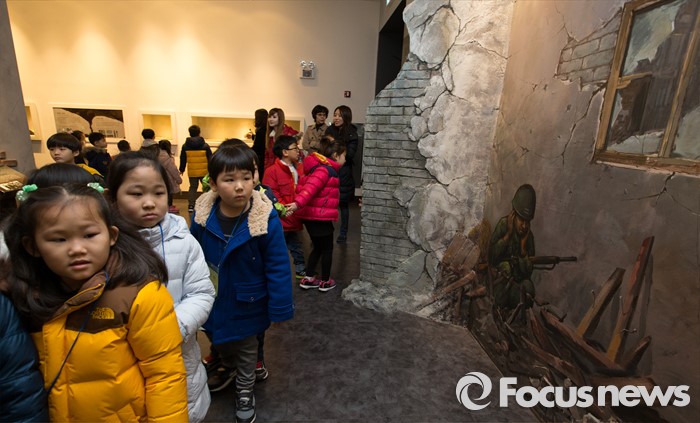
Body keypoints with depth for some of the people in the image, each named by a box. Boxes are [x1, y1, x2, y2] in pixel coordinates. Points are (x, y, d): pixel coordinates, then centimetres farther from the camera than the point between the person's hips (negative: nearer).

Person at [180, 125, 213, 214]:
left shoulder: (185, 146, 1)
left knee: (193, 187, 13)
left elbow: (183, 159, 7)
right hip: (204, 171, -2)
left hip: (192, 172, 2)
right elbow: (210, 158, -4)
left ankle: (191, 205, 7)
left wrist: (181, 170, 18)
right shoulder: (205, 145, -6)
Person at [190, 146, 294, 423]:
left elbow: (278, 267, -20)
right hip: (212, 299, 4)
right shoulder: (202, 215, -17)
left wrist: (280, 308, -17)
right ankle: (227, 369, 65)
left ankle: (244, 392, 49)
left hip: (246, 302, -3)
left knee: (246, 350, 22)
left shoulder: (267, 220, -28)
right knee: (220, 343, 31)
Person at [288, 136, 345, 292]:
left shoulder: (323, 168, 16)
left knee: (317, 247, 20)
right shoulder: (324, 169, -17)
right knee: (327, 249, 7)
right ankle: (325, 282, 21)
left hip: (312, 215, 10)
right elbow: (311, 187, -33)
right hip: (319, 217, -10)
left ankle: (308, 279, 26)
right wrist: (298, 203, -45)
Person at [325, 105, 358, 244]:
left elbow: (350, 154, -11)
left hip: (343, 173, -2)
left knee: (343, 204, 6)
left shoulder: (351, 133, -4)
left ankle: (343, 233, 18)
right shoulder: (329, 130, 6)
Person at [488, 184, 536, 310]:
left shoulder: (529, 237, -3)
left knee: (528, 286, -29)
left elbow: (527, 273, -7)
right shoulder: (503, 224, -10)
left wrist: (523, 244, -17)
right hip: (500, 280, -2)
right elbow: (491, 257, -15)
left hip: (519, 281, 2)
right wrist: (508, 234, -20)